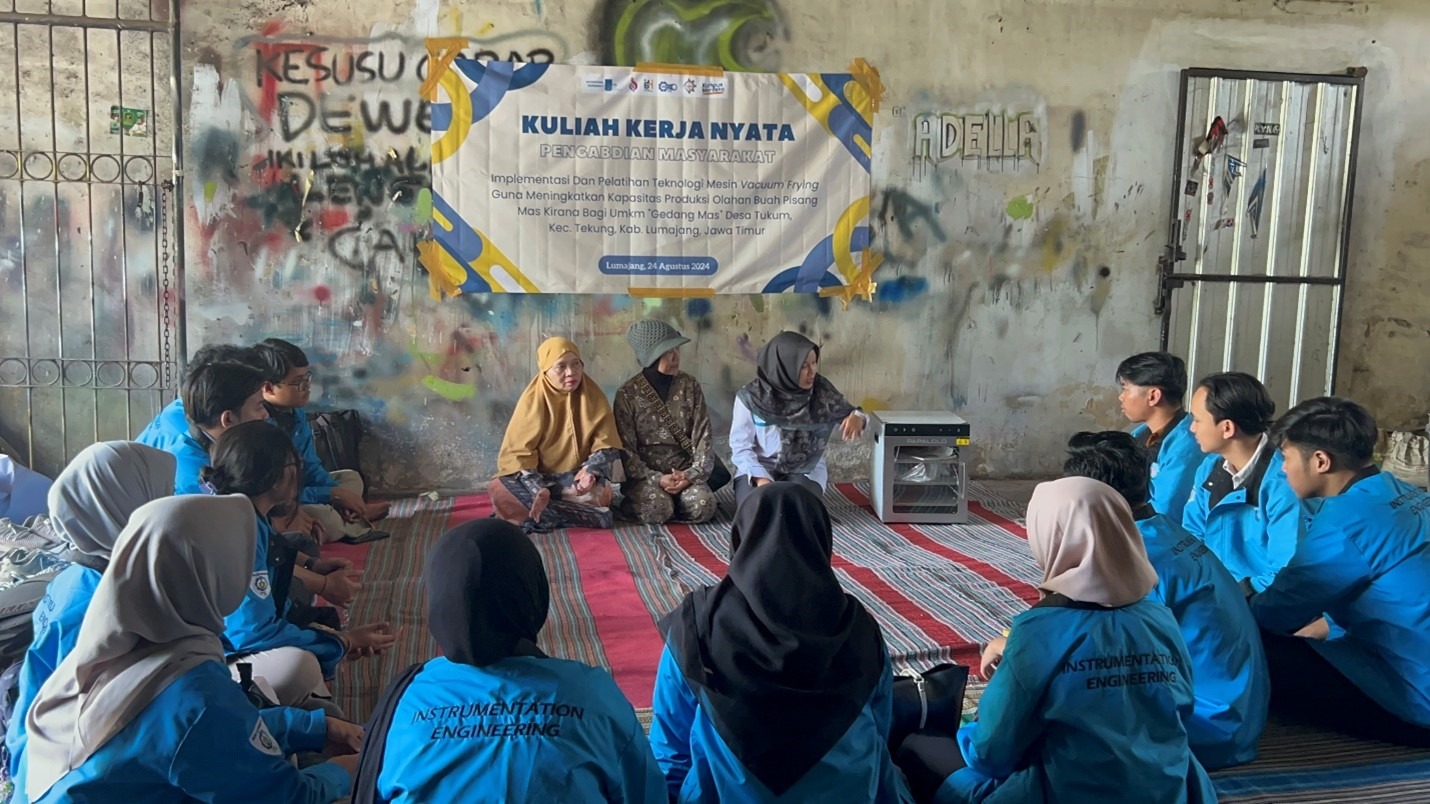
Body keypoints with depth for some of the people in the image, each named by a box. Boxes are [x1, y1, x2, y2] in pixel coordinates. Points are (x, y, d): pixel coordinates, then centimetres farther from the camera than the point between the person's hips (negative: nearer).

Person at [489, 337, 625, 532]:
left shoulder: (592, 395, -3)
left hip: (578, 478, 1)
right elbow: (517, 453, -12)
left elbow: (606, 444, -5)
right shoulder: (533, 399, -7)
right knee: (501, 492, -30)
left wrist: (591, 472, -27)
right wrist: (538, 490, -29)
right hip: (541, 479, -1)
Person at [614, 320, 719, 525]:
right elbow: (625, 449, -6)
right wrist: (656, 479, -18)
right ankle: (635, 500, 1)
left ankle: (673, 499, 3)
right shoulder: (627, 394, -5)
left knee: (703, 506, -27)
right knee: (657, 510, -32)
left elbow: (703, 436, 0)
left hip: (684, 470, 2)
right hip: (645, 473, -2)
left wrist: (692, 475, -15)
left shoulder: (690, 386, 2)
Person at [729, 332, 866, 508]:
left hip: (805, 471, 1)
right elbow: (740, 446, -9)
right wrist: (761, 478, -24)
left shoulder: (821, 390, -8)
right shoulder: (751, 396, -13)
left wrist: (857, 417, -24)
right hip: (759, 469, -1)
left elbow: (847, 414, 2)